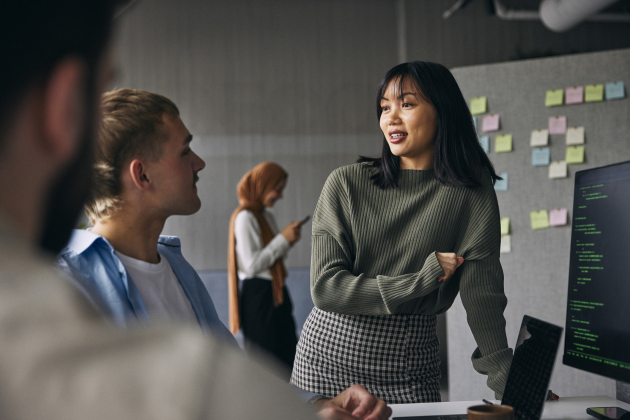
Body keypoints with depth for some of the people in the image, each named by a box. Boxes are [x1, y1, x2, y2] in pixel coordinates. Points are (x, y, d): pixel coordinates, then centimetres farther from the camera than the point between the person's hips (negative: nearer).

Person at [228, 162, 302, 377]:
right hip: (258, 297, -9)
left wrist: (288, 240, 7)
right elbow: (252, 265, -20)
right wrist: (283, 239, -17)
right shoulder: (245, 218, -14)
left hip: (275, 293, 9)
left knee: (288, 357, 9)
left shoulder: (267, 215, 14)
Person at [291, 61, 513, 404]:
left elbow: (483, 298, -6)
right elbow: (325, 288, -10)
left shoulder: (471, 195, -4)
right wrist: (421, 280, -15)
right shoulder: (346, 184, -4)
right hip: (329, 356, 1)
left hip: (410, 372, 0)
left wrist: (511, 387, -14)